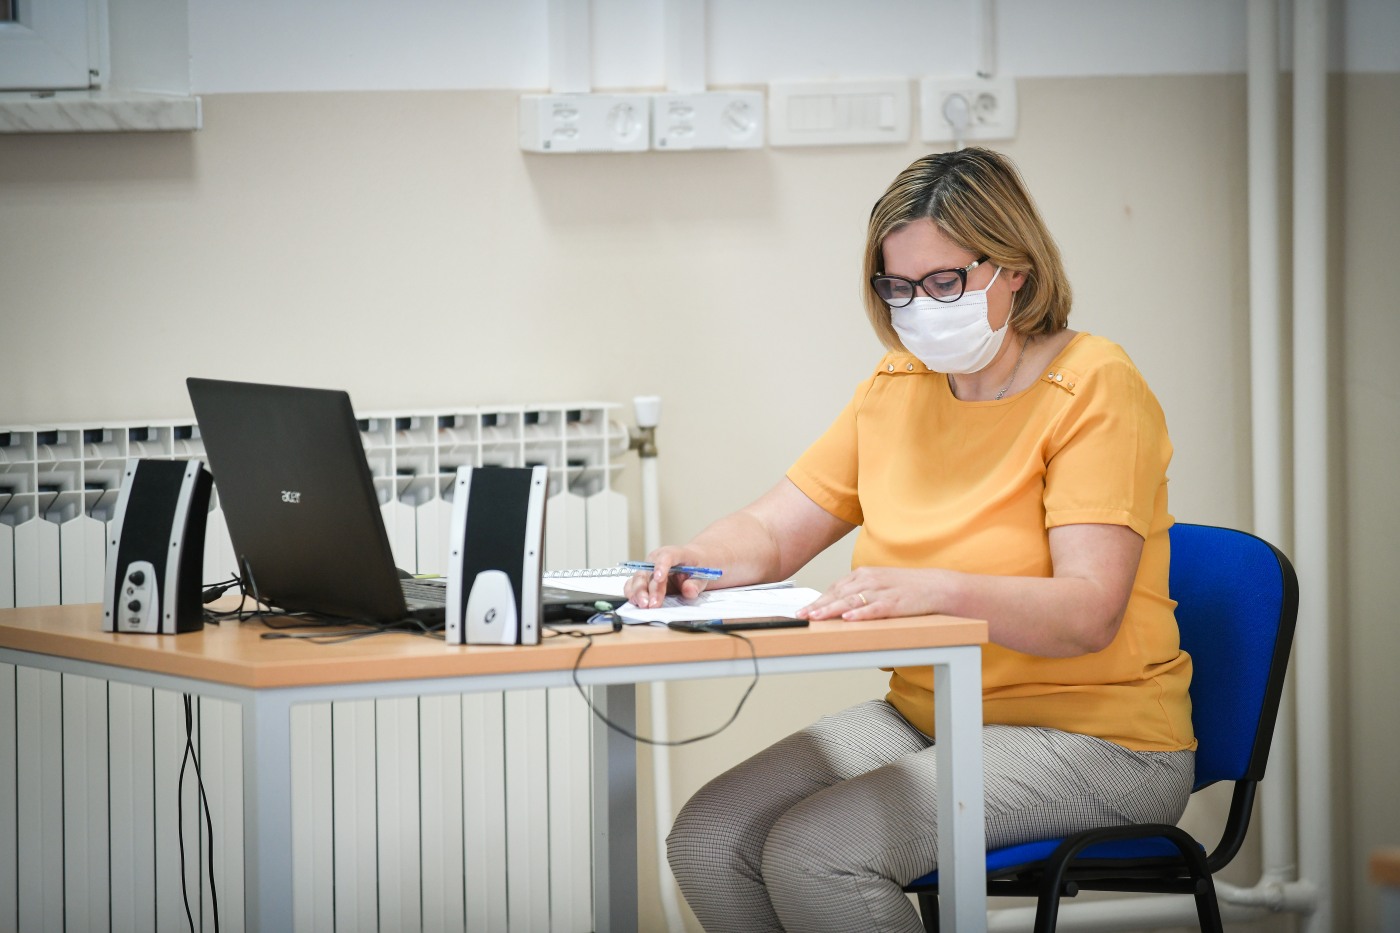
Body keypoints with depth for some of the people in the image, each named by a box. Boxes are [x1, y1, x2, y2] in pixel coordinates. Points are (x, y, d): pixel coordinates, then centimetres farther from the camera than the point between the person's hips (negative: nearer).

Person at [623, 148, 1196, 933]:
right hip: (925, 715, 7)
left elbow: (1088, 612, -23)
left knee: (815, 854, -26)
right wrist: (696, 561, -14)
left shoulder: (1092, 388, -11)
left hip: (1090, 737, -7)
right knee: (707, 840, -13)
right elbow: (770, 532, 10)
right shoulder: (896, 389, 11)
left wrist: (937, 589, -40)